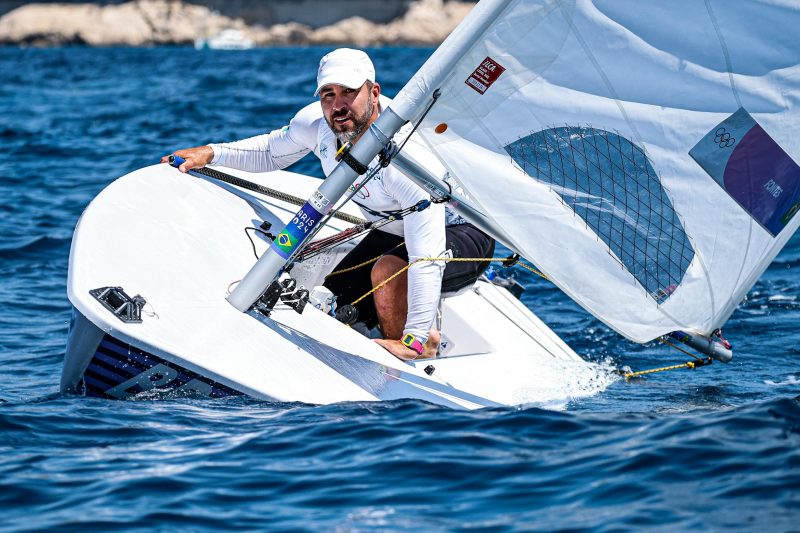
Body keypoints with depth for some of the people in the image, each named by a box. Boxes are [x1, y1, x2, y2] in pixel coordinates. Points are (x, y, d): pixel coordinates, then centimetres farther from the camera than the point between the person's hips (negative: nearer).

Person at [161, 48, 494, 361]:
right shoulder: (316, 122, -15)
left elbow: (426, 258, -42)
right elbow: (272, 153, 10)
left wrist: (415, 340, -47)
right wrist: (210, 153, -4)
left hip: (465, 232, -8)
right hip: (394, 230, 8)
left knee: (388, 269, -35)